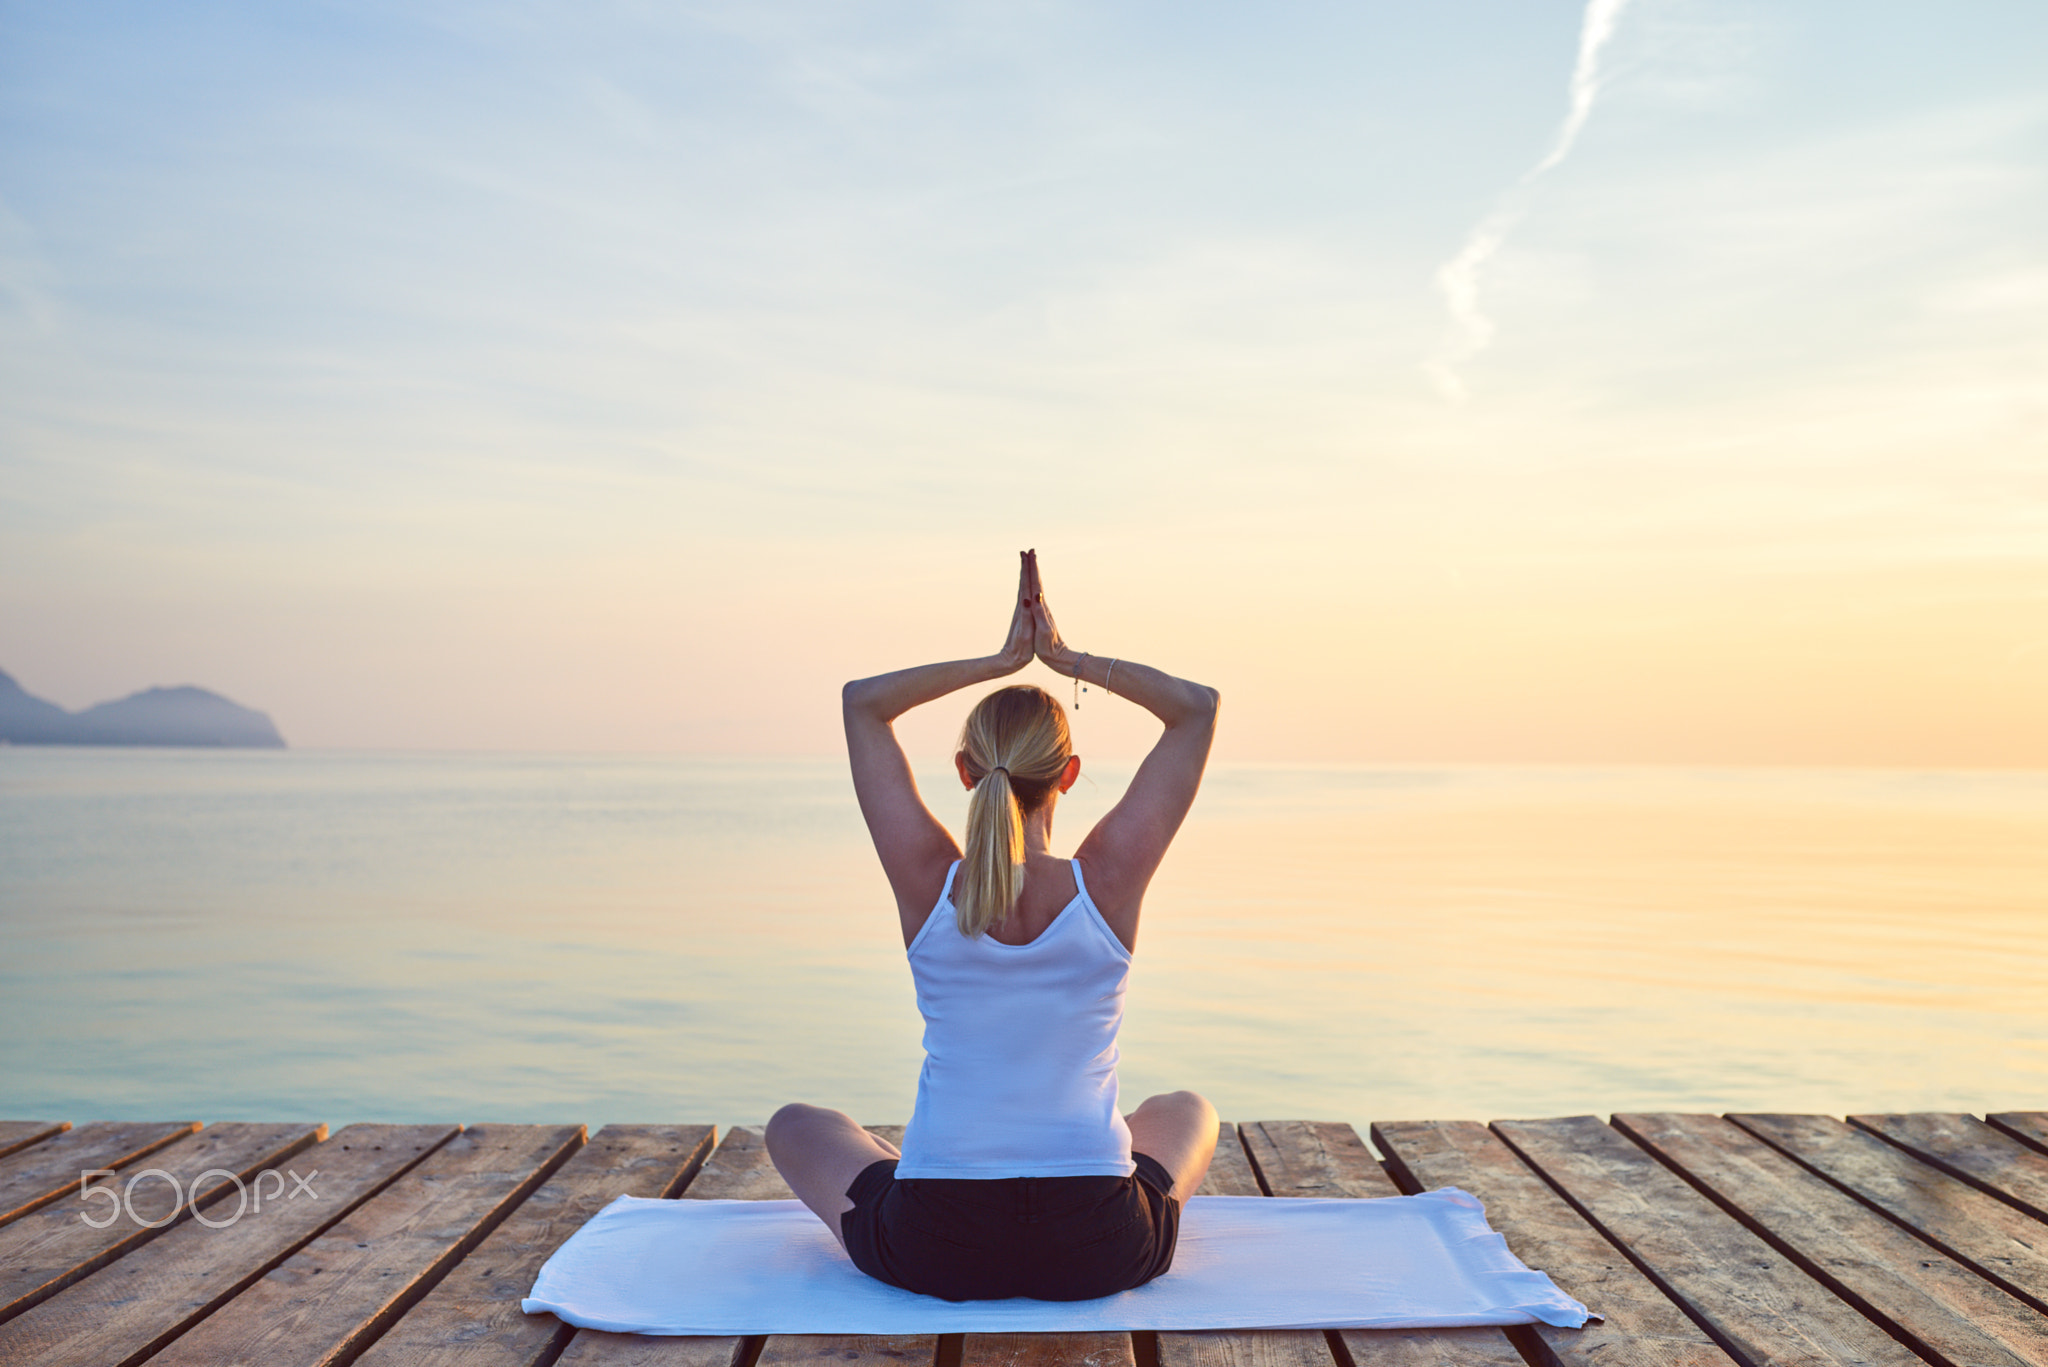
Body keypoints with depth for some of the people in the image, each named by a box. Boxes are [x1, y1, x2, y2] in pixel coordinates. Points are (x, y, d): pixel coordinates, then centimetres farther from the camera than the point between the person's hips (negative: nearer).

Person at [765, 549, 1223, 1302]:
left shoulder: (928, 882, -11)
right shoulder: (1108, 880, -12)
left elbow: (861, 701, 4)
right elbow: (1199, 705, 0)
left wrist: (1002, 660, 4)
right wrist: (1067, 658, -1)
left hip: (934, 1253, 0)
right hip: (1098, 1251, 1)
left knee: (795, 1126, 29)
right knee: (1188, 1112, 34)